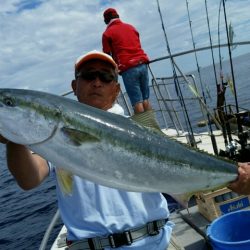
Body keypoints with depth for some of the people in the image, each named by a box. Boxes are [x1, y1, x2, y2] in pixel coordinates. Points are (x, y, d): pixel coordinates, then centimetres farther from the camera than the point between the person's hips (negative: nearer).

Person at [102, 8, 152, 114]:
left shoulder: (107, 33, 3)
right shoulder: (131, 27, 19)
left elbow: (107, 55, 6)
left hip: (128, 68, -5)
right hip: (142, 64, 5)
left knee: (137, 102, -3)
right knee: (146, 99, 10)